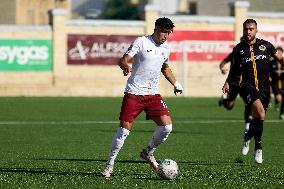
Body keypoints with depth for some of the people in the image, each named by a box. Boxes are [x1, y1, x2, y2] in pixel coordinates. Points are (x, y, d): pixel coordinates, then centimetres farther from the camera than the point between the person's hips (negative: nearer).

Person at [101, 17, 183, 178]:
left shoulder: (166, 48, 11)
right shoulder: (142, 42, -8)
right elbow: (123, 60, -14)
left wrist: (176, 84, 26)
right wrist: (126, 67, -36)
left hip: (153, 94, 5)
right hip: (134, 93, -5)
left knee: (167, 126, -8)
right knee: (125, 128, -11)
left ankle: (148, 153, 16)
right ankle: (110, 164, 3)